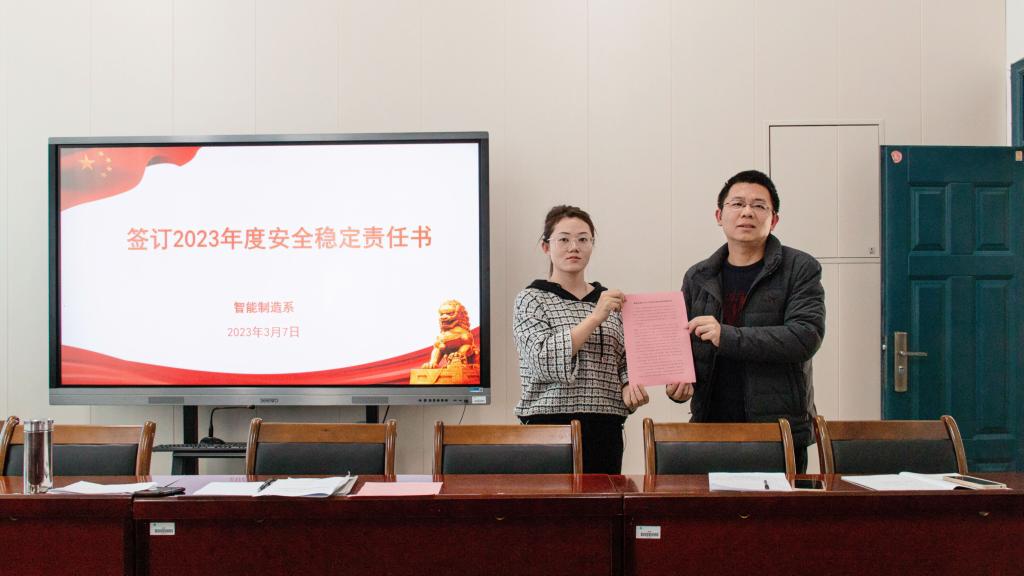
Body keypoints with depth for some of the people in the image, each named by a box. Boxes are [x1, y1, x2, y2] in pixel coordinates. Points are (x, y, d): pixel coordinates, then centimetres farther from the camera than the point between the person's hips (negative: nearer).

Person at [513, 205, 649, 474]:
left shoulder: (610, 301, 14)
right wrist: (595, 317, -17)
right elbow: (544, 360, -13)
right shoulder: (531, 300, 1)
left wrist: (630, 385, -1)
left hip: (605, 429, 4)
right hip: (551, 424, -4)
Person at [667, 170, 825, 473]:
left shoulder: (801, 269, 2)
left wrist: (728, 337, -20)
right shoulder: (698, 277, 13)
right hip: (710, 427, 3)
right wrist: (678, 382, -4)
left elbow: (807, 335, -12)